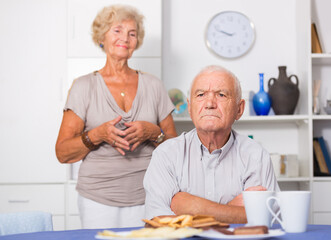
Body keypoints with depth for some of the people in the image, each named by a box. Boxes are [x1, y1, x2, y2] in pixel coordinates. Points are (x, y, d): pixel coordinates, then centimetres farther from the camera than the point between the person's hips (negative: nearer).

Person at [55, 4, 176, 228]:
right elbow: (63, 153, 0)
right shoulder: (84, 86, 2)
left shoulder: (153, 85, 9)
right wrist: (98, 135, -16)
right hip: (98, 200, -1)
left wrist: (153, 133, -9)